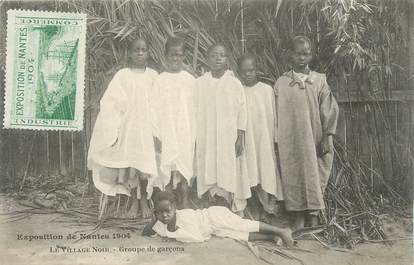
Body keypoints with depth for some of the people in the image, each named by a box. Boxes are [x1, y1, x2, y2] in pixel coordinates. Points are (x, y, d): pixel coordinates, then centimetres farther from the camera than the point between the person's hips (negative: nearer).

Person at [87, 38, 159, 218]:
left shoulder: (153, 76, 4)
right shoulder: (122, 76, 0)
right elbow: (111, 103, -3)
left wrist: (157, 129, 0)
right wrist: (113, 129, -9)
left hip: (147, 128, 1)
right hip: (127, 127, 0)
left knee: (145, 166, -1)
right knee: (129, 165, 3)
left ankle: (144, 200, 18)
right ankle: (134, 201, 19)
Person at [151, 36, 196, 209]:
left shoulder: (190, 80, 5)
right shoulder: (159, 80, 4)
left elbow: (194, 108, 4)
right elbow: (155, 108, 2)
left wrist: (194, 133, 0)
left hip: (185, 130, 0)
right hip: (166, 131, 0)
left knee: (184, 168, -1)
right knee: (166, 167, -1)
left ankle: (184, 201, 7)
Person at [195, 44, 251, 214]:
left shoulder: (234, 83, 3)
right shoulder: (200, 83, 5)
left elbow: (241, 111, 2)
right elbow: (195, 111, 6)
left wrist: (240, 138, -4)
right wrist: (195, 139, 2)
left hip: (229, 138, -1)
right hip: (206, 138, 1)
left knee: (229, 179, -3)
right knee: (210, 178, 0)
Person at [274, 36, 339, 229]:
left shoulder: (320, 81, 3)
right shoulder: (282, 83, 3)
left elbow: (329, 110, 2)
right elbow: (277, 113, 4)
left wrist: (327, 137, -4)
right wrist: (277, 140, 1)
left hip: (315, 140, 0)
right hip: (290, 142, 0)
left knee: (315, 178, 2)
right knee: (294, 178, 1)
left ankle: (313, 217, 12)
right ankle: (298, 218, 10)